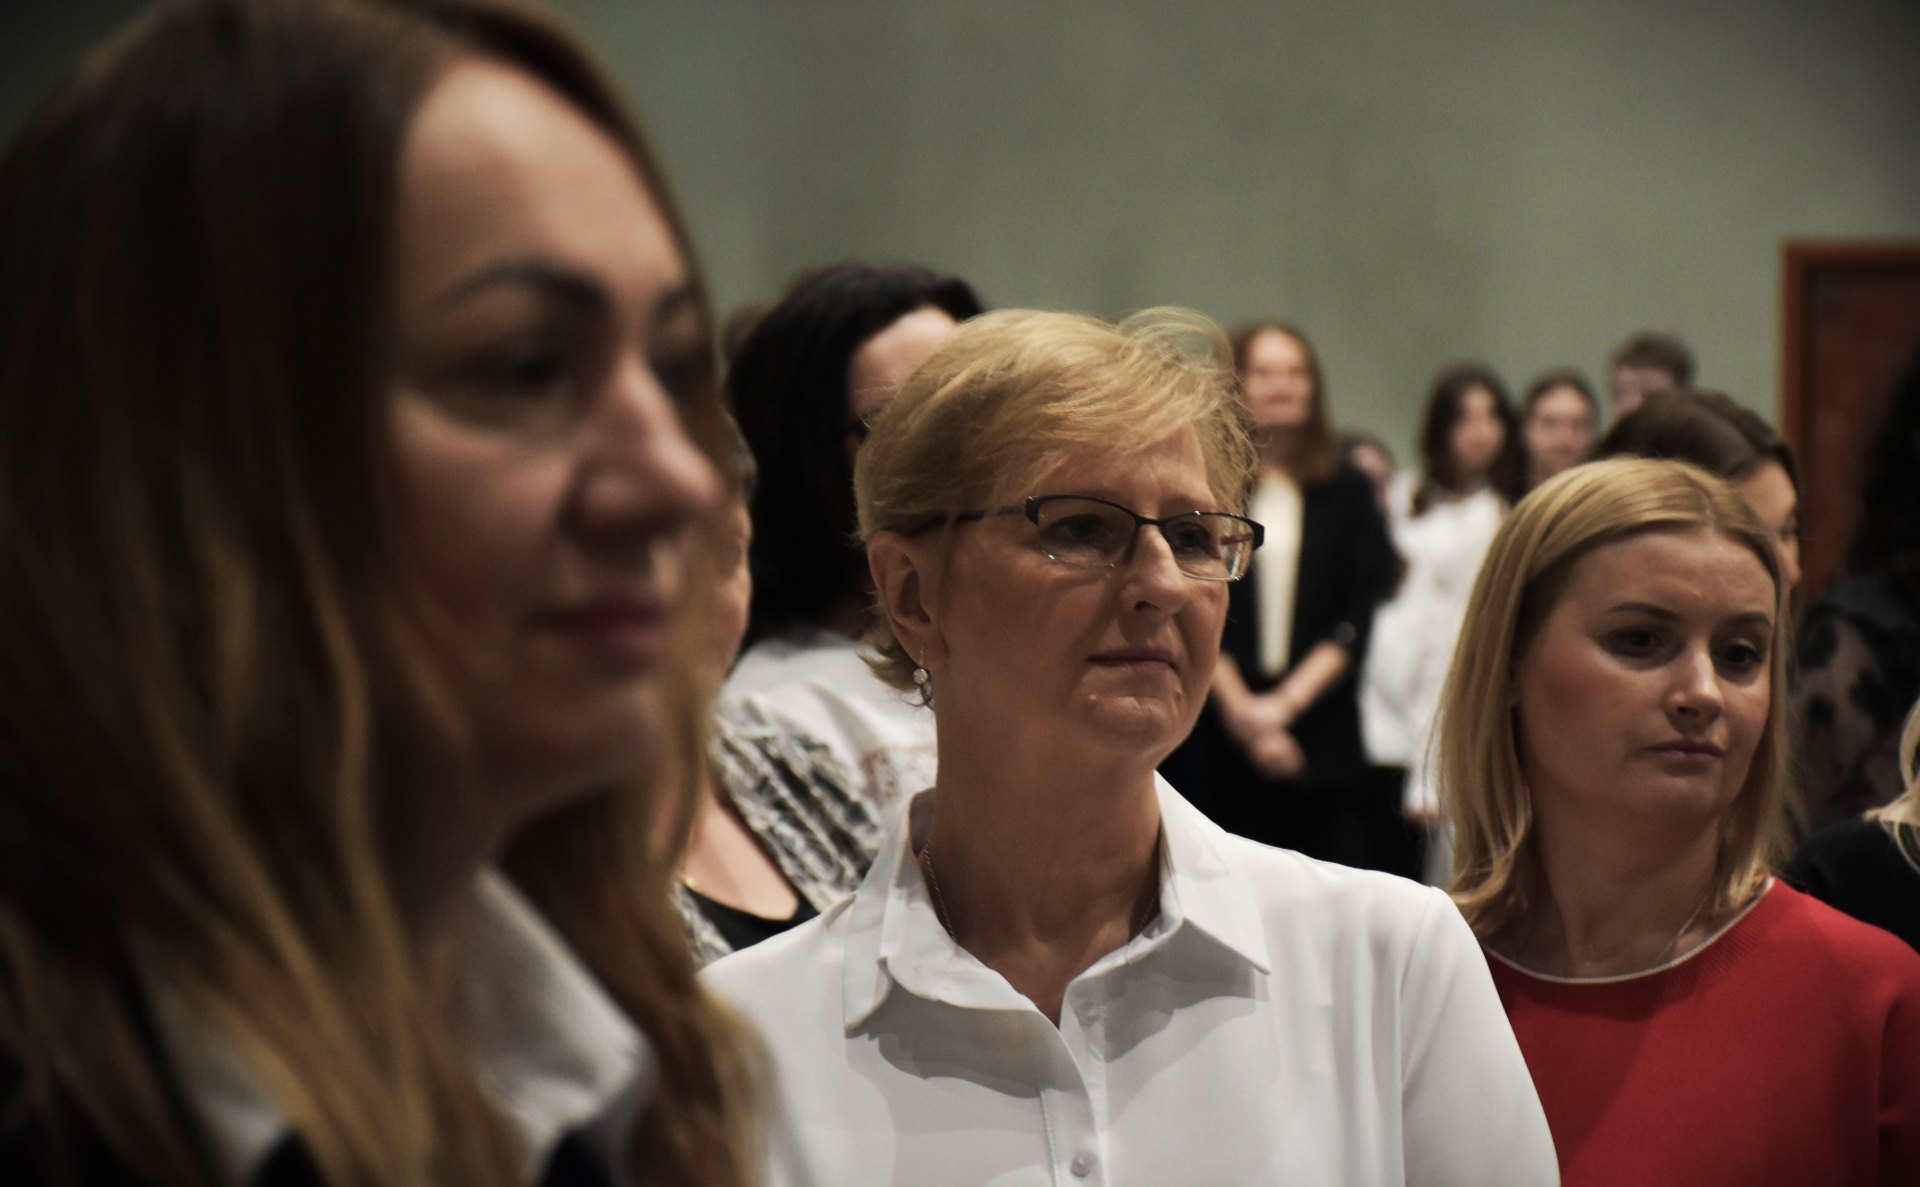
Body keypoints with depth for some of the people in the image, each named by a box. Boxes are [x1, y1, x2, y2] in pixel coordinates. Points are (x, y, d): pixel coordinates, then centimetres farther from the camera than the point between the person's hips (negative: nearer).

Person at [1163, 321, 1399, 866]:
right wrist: (1239, 705, -12)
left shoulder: (1347, 492, 11)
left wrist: (1287, 700, -9)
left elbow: (1358, 617, 3)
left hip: (1322, 737, 1)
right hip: (1221, 737, -1)